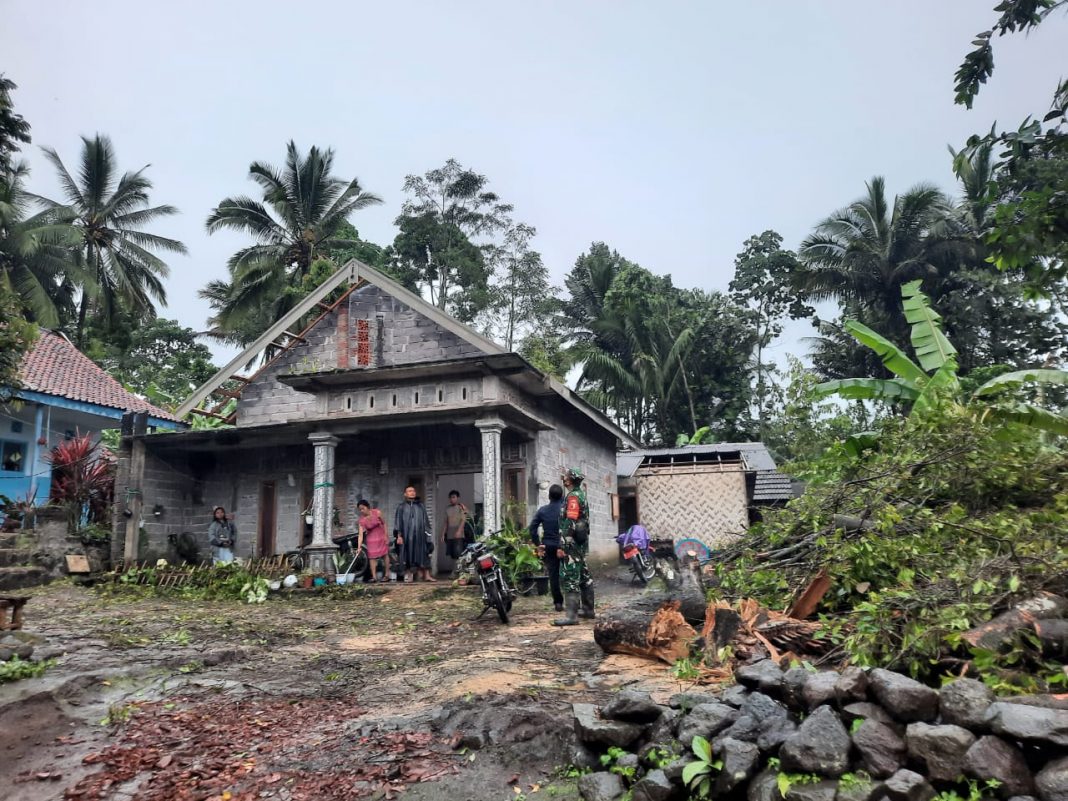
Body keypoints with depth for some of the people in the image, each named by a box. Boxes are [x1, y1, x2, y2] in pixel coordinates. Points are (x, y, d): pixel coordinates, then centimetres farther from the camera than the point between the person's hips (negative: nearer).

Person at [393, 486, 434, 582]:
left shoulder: (420, 506, 14)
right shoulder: (401, 506, 5)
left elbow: (425, 521, 14)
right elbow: (398, 521, 0)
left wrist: (427, 533, 7)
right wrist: (399, 535, -9)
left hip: (419, 535, 2)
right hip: (406, 535, -2)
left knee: (423, 555, -1)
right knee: (408, 555, -2)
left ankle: (426, 575, -2)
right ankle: (408, 575, 3)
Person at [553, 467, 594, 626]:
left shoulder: (573, 496, -15)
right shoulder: (581, 494, 15)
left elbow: (569, 524, -22)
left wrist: (562, 546, -22)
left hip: (572, 543, -10)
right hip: (582, 543, 10)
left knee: (570, 578, -10)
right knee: (584, 576, 15)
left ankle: (571, 615, -11)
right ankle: (588, 609, 24)